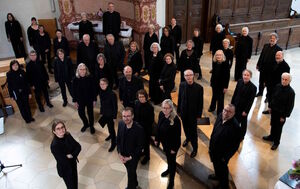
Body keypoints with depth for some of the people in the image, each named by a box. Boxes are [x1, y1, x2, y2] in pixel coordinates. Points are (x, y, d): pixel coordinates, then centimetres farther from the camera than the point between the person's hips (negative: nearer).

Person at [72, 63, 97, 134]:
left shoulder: (90, 78, -17)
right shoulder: (75, 79, -12)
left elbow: (94, 89, -10)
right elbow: (74, 91, -4)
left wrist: (94, 100, -7)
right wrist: (75, 101, -2)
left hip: (89, 99, -2)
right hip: (80, 100, 2)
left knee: (90, 113, 13)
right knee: (81, 113, 15)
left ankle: (91, 126, 38)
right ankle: (86, 124, 44)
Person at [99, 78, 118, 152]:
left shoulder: (112, 94, -26)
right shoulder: (101, 92, -7)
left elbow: (115, 106, -19)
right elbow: (101, 103, 7)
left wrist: (114, 117, -15)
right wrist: (101, 111, 12)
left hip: (110, 114, -6)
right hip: (104, 113, 6)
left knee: (111, 128, 7)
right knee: (108, 126, 25)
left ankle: (113, 144, 25)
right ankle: (111, 135, 54)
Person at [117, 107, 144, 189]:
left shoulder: (139, 128, -29)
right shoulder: (120, 124, -15)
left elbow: (140, 146, -19)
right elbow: (118, 139, -2)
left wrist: (130, 157, -18)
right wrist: (119, 153, -9)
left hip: (133, 156, -5)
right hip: (123, 155, 5)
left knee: (131, 173, 15)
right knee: (130, 171, 29)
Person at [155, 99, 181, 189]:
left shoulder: (175, 119, -31)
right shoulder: (161, 114, -14)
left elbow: (178, 135, -22)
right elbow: (158, 127, 1)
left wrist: (174, 148, -15)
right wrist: (157, 139, 8)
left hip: (172, 144, -6)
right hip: (164, 142, 6)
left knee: (172, 160, 13)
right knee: (167, 157, 30)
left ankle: (171, 181, 34)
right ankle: (169, 169, 59)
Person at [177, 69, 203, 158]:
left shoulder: (199, 87, -19)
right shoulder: (182, 85, -9)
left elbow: (200, 102, -11)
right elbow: (179, 98, 2)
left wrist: (199, 115, -7)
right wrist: (178, 110, 6)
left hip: (193, 113, -3)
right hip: (183, 112, 4)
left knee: (193, 131, 5)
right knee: (186, 127, 23)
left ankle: (195, 148, 25)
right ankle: (187, 138, 53)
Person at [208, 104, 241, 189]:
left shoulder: (235, 127, -33)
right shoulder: (220, 116, -14)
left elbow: (235, 145, -22)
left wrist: (226, 157, -14)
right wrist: (210, 145, 8)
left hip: (222, 154, -6)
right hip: (213, 150, 6)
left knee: (222, 169, 19)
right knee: (215, 164, 32)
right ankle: (217, 175, 63)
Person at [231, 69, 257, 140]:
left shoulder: (253, 87, -22)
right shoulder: (239, 81, -7)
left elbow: (251, 101, -17)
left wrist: (246, 111, -14)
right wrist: (232, 103, 7)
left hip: (244, 108, -4)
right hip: (236, 105, 4)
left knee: (243, 122, 16)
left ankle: (241, 136, 37)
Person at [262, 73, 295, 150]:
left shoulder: (291, 92, -22)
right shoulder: (278, 86, -8)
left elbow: (290, 106, -15)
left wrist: (284, 116, -12)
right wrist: (270, 106, 10)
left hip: (281, 113, -5)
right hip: (274, 110, 5)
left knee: (278, 128, 12)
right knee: (272, 125, 23)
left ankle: (276, 142, 31)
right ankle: (271, 136, 46)